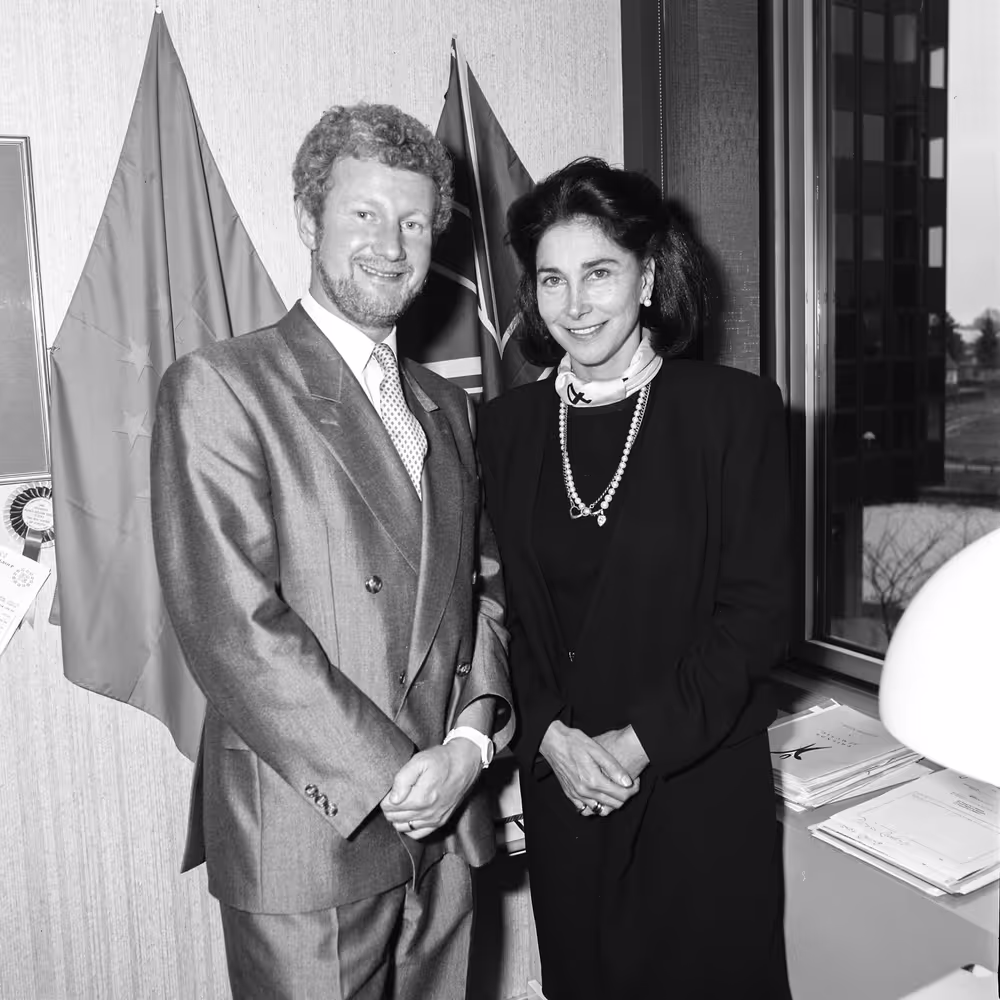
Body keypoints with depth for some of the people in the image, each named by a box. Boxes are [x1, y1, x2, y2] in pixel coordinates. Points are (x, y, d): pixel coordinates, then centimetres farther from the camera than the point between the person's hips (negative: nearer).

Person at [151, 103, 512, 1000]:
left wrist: (472, 735, -5)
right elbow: (234, 627, -18)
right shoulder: (218, 388, -11)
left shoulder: (446, 406, 11)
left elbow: (486, 584, 10)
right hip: (307, 840, -5)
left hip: (443, 826, 6)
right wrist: (386, 777, -15)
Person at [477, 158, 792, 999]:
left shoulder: (734, 409, -8)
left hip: (701, 780, -2)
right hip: (559, 779, 3)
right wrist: (553, 736, -9)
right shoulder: (508, 426, 2)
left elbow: (757, 610, -10)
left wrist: (639, 742, -14)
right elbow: (510, 609, 4)